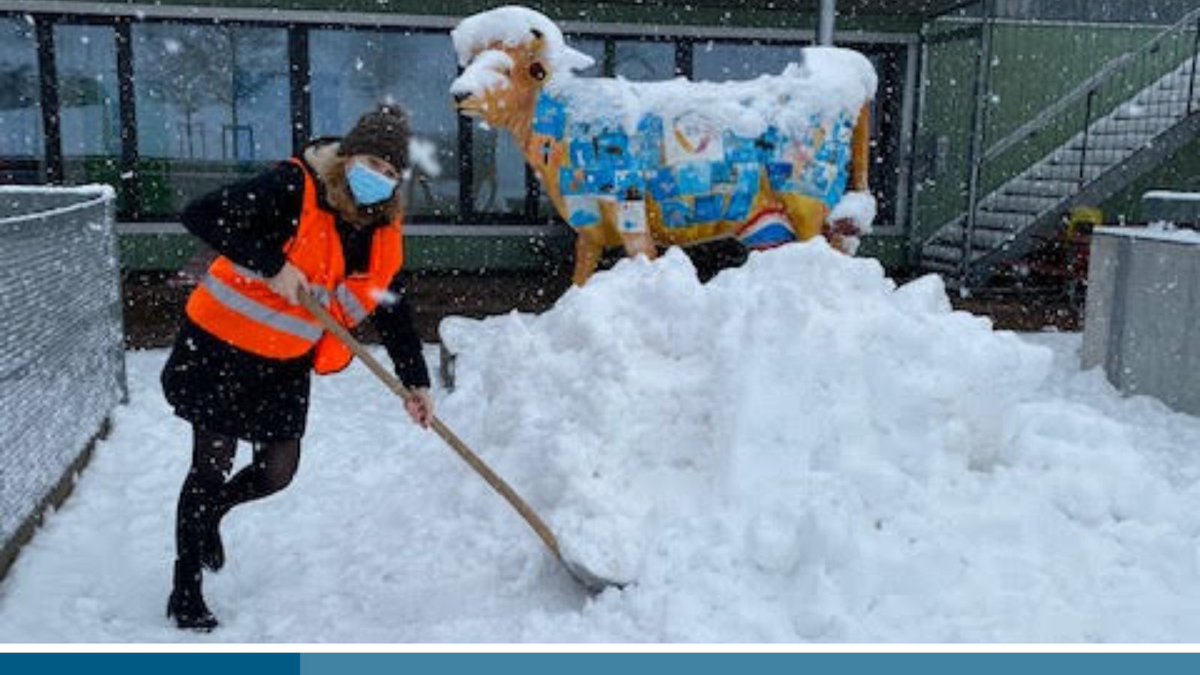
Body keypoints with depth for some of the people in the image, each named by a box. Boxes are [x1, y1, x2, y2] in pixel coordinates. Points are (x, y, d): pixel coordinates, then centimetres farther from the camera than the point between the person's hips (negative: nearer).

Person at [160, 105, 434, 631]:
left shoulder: (384, 231, -1)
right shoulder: (293, 189, -22)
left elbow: (393, 307, 6)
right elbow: (201, 216, -27)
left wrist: (416, 381, 2)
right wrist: (272, 265, -31)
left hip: (286, 364, 6)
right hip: (220, 348, -6)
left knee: (277, 471, 7)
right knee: (213, 466, 2)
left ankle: (209, 514, 42)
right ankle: (185, 593, 21)